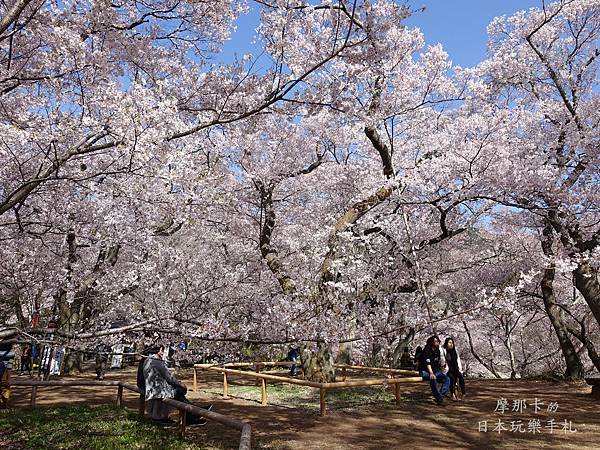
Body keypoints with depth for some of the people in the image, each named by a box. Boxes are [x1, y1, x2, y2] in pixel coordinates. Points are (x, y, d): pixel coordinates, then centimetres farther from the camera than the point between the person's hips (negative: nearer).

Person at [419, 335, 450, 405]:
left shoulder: (437, 351, 9)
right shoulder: (427, 350, -15)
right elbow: (427, 363, -27)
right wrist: (431, 373, -40)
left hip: (435, 371, 8)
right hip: (425, 371, -8)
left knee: (447, 379, -13)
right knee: (433, 378, -37)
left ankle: (441, 396, -17)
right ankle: (438, 398, -28)